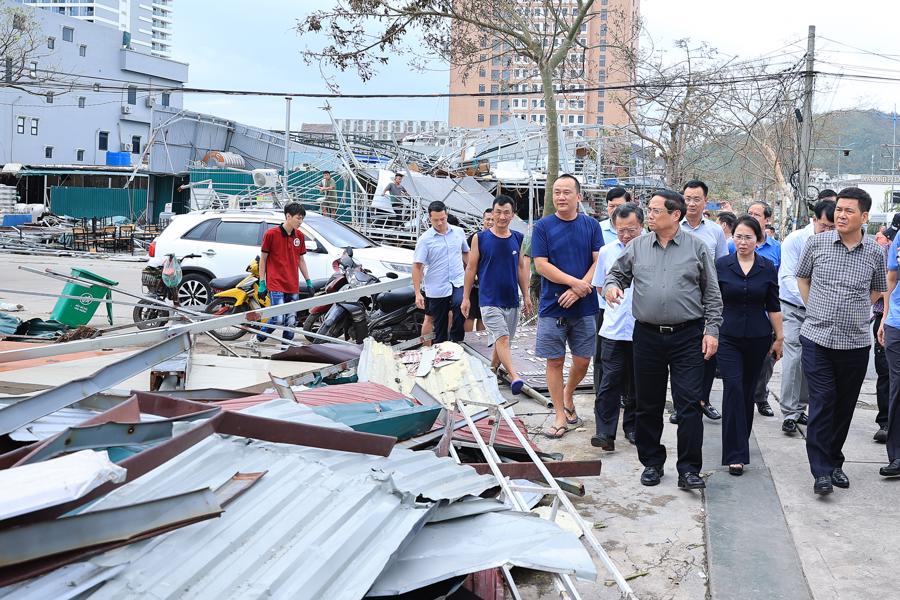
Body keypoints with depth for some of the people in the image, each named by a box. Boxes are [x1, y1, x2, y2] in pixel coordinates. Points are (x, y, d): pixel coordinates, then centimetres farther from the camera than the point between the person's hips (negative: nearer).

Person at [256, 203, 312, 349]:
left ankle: (286, 348, 14)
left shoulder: (299, 236, 9)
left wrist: (308, 281, 14)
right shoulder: (271, 234, -6)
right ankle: (257, 339, 9)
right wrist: (262, 283, -3)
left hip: (293, 287, 5)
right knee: (278, 319, -13)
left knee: (291, 321, 4)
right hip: (276, 285, -5)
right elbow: (263, 259, -1)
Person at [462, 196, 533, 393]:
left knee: (501, 341, 14)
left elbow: (521, 268, 14)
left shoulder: (517, 238, 8)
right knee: (502, 339, -18)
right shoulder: (480, 238, -3)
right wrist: (466, 297, 0)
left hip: (511, 301, 5)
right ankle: (514, 377, -28)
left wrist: (526, 296, 12)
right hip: (489, 300, -4)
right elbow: (471, 268, 1)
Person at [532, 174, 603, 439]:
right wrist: (575, 282, -14)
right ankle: (561, 416, 12)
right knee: (555, 362, 2)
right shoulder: (543, 226, 0)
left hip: (584, 307, 2)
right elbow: (541, 265, -7)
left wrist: (578, 291, -13)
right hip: (552, 307, -1)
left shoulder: (591, 225, 4)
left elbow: (598, 262, -1)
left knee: (582, 361, 7)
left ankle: (568, 397, 35)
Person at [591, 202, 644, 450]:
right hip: (614, 330, 1)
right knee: (610, 382, -3)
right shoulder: (607, 251, 6)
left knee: (637, 384, 11)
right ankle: (605, 432, 1)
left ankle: (632, 427, 25)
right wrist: (617, 299, 7)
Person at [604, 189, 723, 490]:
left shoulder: (697, 248, 3)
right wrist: (611, 286, -7)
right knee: (648, 405, 9)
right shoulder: (637, 246, 8)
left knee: (689, 404, -4)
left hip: (688, 338, -2)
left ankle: (689, 469, 3)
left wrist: (711, 330, -2)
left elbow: (712, 294, 5)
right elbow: (617, 273, 17)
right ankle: (651, 462, 23)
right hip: (647, 336, 3)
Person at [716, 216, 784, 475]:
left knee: (748, 390, 10)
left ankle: (739, 443, 29)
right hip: (728, 337, -2)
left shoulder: (768, 268, 3)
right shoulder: (721, 265, -2)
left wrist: (779, 337, 8)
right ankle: (736, 454, -13)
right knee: (733, 387, -13)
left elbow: (773, 306, 7)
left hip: (758, 337, 2)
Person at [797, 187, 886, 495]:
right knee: (822, 402, -6)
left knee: (844, 405, 10)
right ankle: (822, 471, -2)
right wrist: (815, 309, 8)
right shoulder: (816, 243, -1)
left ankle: (834, 461, 26)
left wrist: (855, 312, 10)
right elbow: (802, 277, 15)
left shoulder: (874, 253, 1)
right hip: (817, 339, -1)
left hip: (855, 342, 2)